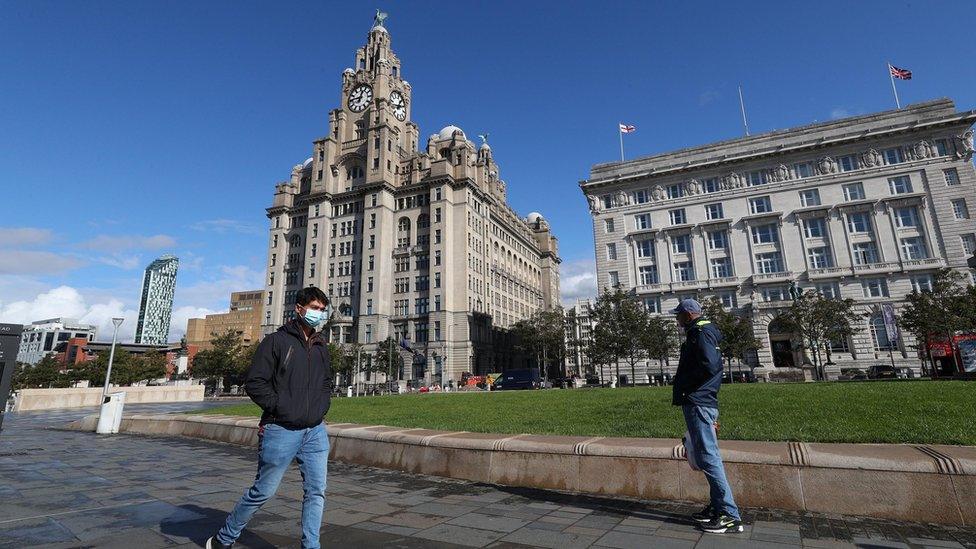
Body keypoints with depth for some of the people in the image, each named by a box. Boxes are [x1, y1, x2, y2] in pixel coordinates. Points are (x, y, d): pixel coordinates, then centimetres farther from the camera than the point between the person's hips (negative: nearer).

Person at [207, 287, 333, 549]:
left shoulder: (321, 346, 12)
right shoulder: (277, 341, -6)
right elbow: (254, 382, -9)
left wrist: (321, 407, 8)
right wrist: (281, 407, -13)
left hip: (315, 431, 5)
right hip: (282, 431, -5)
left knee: (316, 492, 6)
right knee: (263, 491, 8)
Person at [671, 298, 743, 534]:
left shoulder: (700, 332, -11)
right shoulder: (704, 331, 19)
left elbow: (709, 366, -25)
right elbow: (713, 365, 22)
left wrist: (682, 387, -14)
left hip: (697, 403, -11)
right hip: (703, 402, 11)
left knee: (708, 457, -8)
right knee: (707, 456, 14)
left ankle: (730, 515, -3)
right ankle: (717, 506, 23)